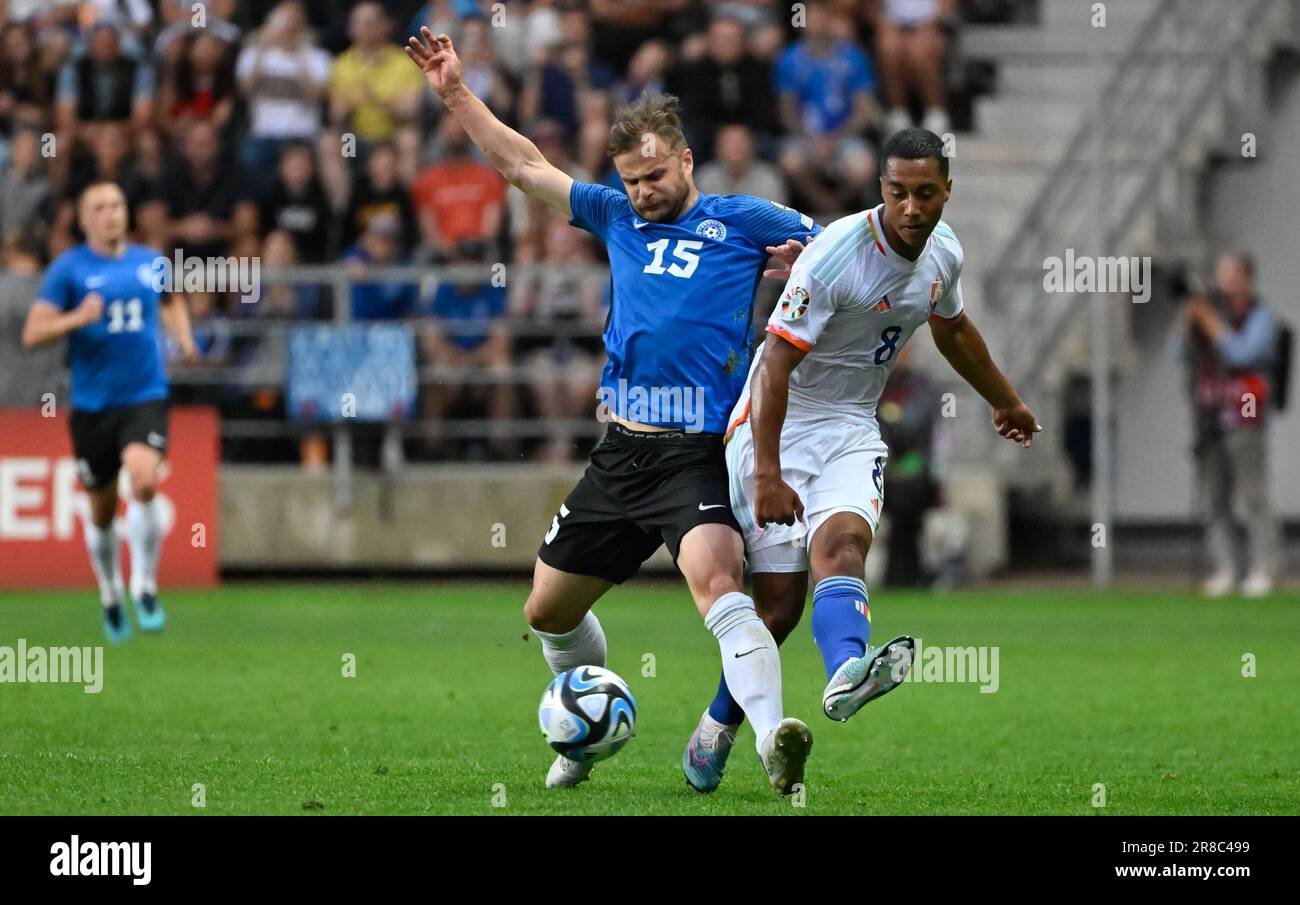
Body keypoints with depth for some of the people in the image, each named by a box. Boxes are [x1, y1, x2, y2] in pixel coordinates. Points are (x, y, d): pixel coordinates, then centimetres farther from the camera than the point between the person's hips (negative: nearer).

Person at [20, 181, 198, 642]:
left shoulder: (149, 262, 6)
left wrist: (183, 335, 11)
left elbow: (171, 301, 30)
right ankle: (110, 596, 33)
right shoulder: (69, 268, -4)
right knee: (102, 511, 9)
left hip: (145, 397, 1)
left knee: (144, 479, -25)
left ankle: (145, 587, -11)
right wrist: (77, 318, -24)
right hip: (92, 405, -1)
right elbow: (32, 333, -8)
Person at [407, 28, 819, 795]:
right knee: (548, 612, 15)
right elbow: (524, 166, 24)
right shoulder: (618, 216, 15)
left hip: (696, 456, -6)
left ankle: (774, 745, -45)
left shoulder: (740, 222, 3)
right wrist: (456, 93, 23)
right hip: (620, 454, 6)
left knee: (720, 587, -31)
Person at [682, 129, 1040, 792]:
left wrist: (1004, 401, 40)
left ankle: (845, 674, -52)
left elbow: (952, 328, 25)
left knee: (841, 540, -26)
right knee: (780, 600, -9)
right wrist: (766, 473, -28)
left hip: (852, 428, 5)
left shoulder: (943, 252, 2)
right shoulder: (834, 257, -22)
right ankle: (715, 730, 9)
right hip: (780, 424, -5)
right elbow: (775, 364, -22)